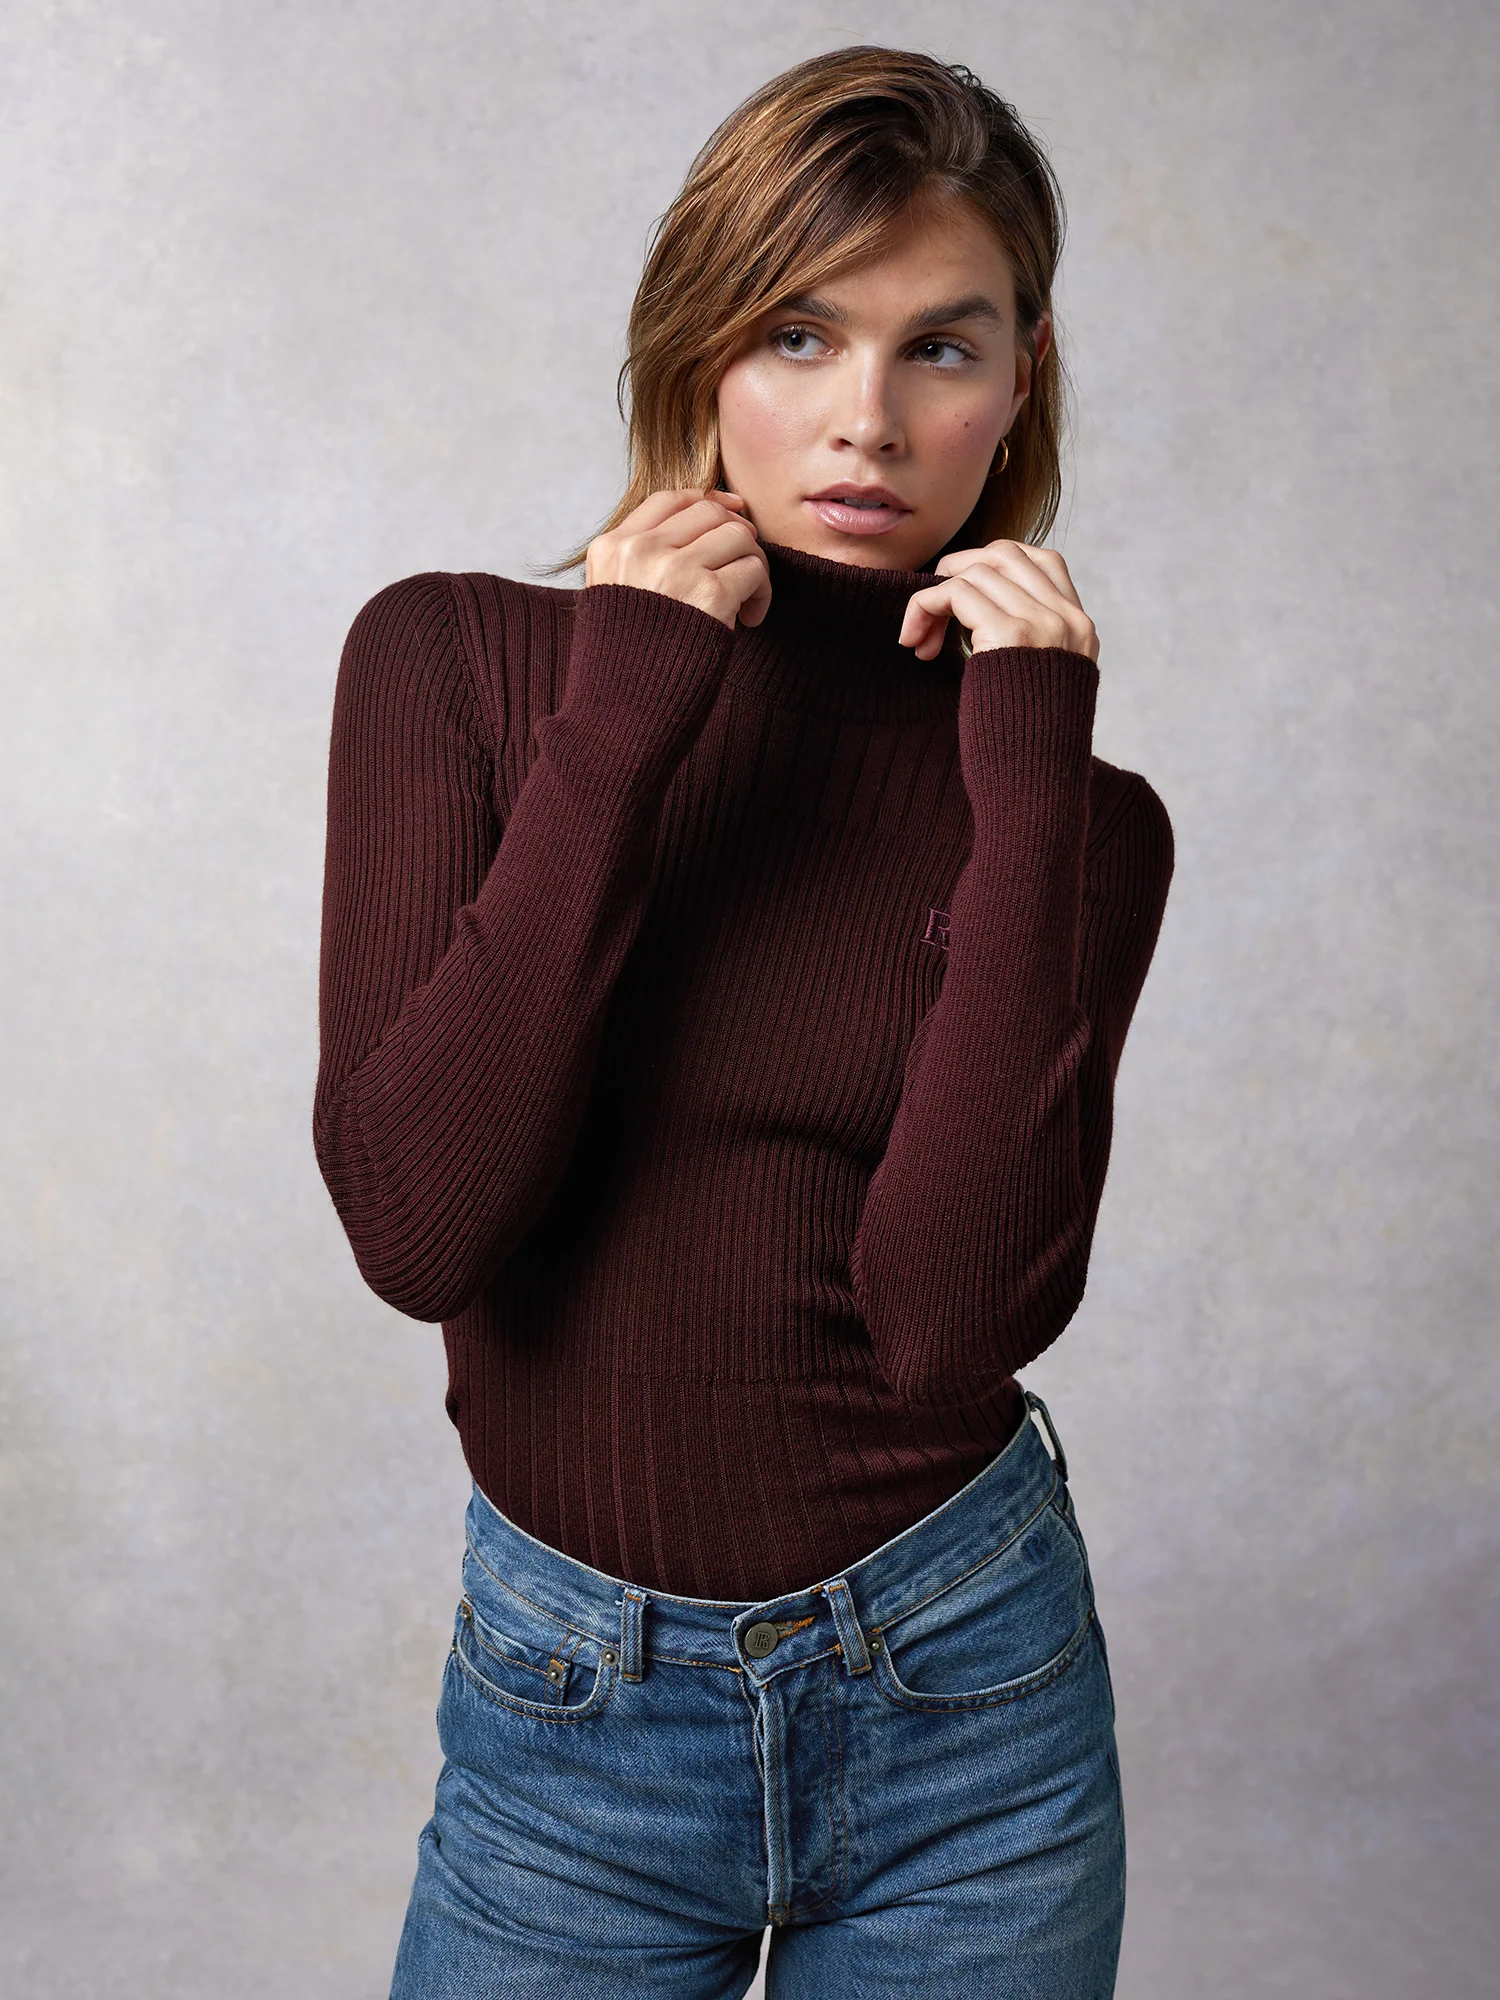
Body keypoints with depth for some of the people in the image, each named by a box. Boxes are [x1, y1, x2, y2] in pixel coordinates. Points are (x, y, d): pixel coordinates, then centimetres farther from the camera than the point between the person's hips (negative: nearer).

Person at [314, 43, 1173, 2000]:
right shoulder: (460, 659, -7)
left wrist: (1029, 783, -20)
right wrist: (617, 728, -21)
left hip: (964, 1696, 1)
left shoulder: (1063, 801, -5)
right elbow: (418, 1224, -18)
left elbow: (954, 1316, -18)